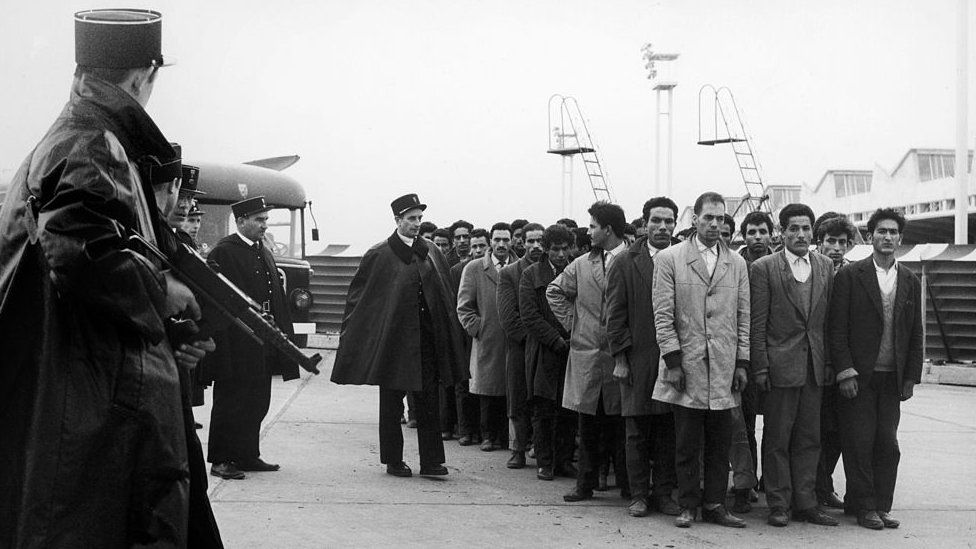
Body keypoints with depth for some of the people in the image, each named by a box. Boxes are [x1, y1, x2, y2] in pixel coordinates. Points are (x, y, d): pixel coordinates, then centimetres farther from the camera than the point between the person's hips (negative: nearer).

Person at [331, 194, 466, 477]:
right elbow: (357, 295, 0)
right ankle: (393, 461, 14)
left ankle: (431, 461, 7)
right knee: (392, 403, 6)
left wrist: (447, 335, 8)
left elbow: (445, 295, 13)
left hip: (427, 338, 3)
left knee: (428, 402, 3)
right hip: (392, 337, -3)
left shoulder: (431, 252, 8)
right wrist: (349, 333, -3)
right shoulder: (379, 255, -4)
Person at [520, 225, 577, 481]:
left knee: (569, 411, 3)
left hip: (573, 352, 1)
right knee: (543, 411, 1)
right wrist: (558, 341, -12)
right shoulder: (531, 275, 2)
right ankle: (544, 463, 9)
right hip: (543, 354, -1)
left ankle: (564, 460, 13)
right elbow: (530, 316, -5)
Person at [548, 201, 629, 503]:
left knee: (619, 425, -1)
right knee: (587, 425, 8)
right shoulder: (582, 264, 10)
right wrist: (571, 322, 12)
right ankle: (585, 485, 14)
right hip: (585, 353, 4)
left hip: (619, 355, -4)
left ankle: (628, 485, 7)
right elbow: (554, 292, 22)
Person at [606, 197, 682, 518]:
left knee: (668, 432, 4)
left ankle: (664, 492, 13)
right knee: (637, 432, 4)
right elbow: (615, 316, 3)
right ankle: (639, 494, 12)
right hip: (637, 362, -1)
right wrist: (620, 358, -4)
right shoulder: (625, 264, 4)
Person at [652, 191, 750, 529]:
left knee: (720, 443, 5)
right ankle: (688, 506, 10)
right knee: (687, 444, 2)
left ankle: (715, 505, 12)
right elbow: (663, 314, -2)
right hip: (687, 366, -3)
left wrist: (742, 362, 6)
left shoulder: (737, 263, 12)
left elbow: (743, 317, 12)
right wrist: (673, 361, -8)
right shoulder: (668, 259, 1)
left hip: (724, 370, 3)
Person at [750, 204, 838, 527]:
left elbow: (828, 319, 11)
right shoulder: (763, 268, -4)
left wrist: (830, 362, 5)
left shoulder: (825, 267, 10)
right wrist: (760, 368, -10)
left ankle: (805, 504, 15)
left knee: (809, 439, 8)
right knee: (777, 440, 2)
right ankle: (779, 505, 9)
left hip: (815, 366, 4)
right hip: (780, 364, -4)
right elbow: (757, 324, -5)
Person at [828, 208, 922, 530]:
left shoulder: (910, 282, 10)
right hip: (857, 376, -3)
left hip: (892, 379, 4)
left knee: (888, 444, 4)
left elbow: (915, 334, 12)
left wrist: (911, 377, 6)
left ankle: (882, 506, 13)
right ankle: (864, 507, 8)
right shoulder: (850, 276, -2)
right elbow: (837, 329, -5)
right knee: (859, 444, -1)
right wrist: (845, 372, -12)